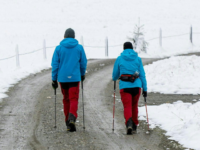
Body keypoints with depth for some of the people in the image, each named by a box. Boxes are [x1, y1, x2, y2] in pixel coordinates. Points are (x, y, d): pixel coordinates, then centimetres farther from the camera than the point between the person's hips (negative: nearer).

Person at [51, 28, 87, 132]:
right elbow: (83, 63, 6)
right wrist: (82, 74, 24)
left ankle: (68, 122, 20)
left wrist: (54, 79, 6)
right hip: (74, 77, -2)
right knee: (74, 99, -2)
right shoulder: (79, 48, 0)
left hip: (62, 78, 2)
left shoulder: (59, 48, 0)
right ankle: (72, 118, -27)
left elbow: (55, 64, -1)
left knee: (66, 99, 15)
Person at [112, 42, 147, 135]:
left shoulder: (119, 59, 3)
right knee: (134, 106, 18)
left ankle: (129, 123, -31)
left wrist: (115, 79, 35)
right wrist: (145, 89, 9)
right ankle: (134, 126, 25)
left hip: (125, 86, -2)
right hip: (136, 85, 2)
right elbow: (142, 74, 5)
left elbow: (115, 74, 11)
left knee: (127, 106, -6)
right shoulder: (138, 59, 6)